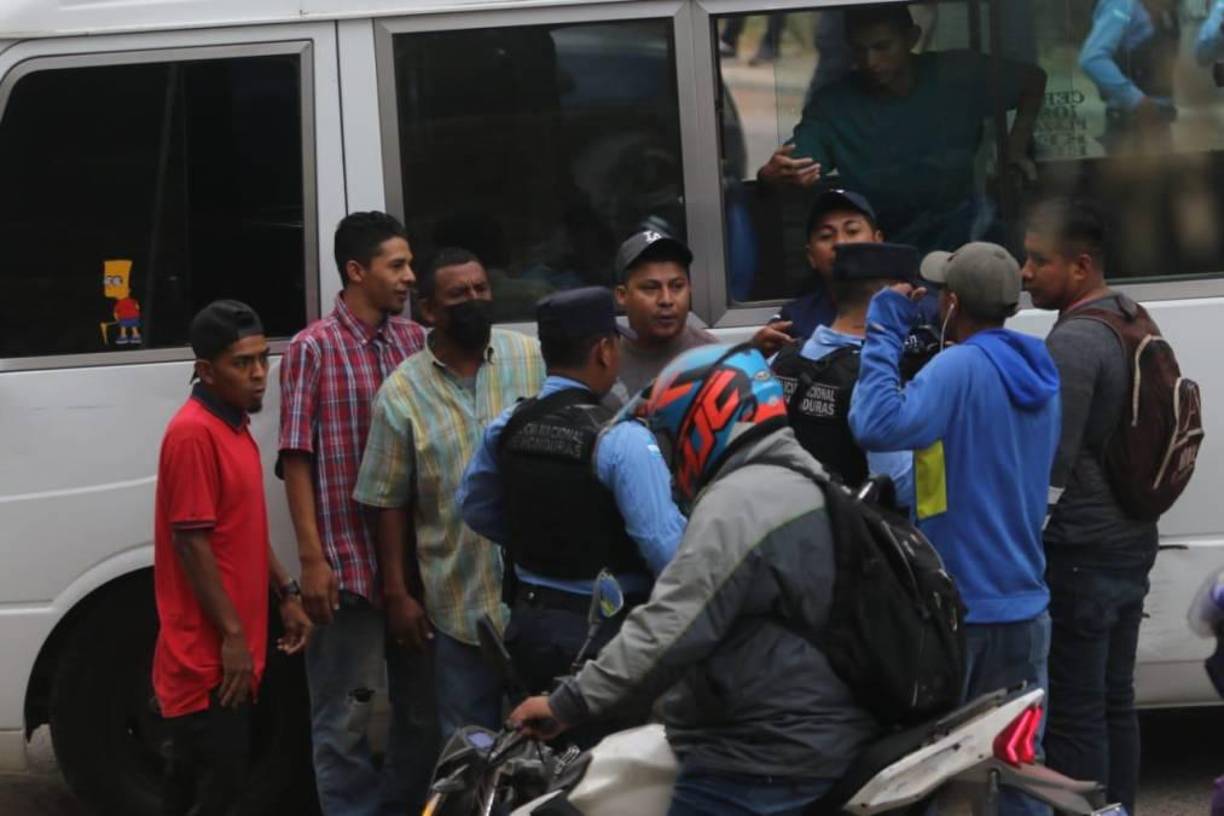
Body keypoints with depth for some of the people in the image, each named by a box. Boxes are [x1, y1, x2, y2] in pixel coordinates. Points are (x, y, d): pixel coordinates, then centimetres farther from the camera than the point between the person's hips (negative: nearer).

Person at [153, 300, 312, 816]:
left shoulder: (233, 426, 12)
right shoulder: (193, 433, -17)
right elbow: (191, 542, -20)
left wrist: (286, 596, 16)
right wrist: (232, 635, -20)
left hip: (230, 649, 9)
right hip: (209, 654, -9)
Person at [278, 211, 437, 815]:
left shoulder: (415, 341, 9)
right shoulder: (314, 348, -5)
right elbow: (297, 459, -7)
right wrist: (312, 558, -12)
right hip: (348, 561, -5)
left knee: (422, 703, 14)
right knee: (347, 713, 0)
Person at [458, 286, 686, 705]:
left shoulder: (507, 427, 1)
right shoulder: (622, 439, -20)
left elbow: (475, 508, 15)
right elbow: (665, 545, -24)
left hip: (530, 622, 7)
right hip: (608, 632, -7)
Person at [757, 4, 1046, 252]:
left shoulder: (957, 74, 0)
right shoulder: (833, 105, -3)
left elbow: (1033, 79, 14)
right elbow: (794, 171, -14)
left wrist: (1016, 149, 3)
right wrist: (772, 174, -39)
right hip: (879, 244, 1)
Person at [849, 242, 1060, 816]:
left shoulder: (959, 369, -17)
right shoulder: (1038, 375, 9)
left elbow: (879, 426, -31)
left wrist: (884, 334, -19)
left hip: (957, 602, -7)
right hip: (1023, 602, 7)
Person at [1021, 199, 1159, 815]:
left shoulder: (1073, 343, -18)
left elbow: (1050, 469, -19)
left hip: (1079, 556, -10)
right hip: (1130, 543, 10)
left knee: (1073, 713, -4)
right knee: (1114, 700, 15)